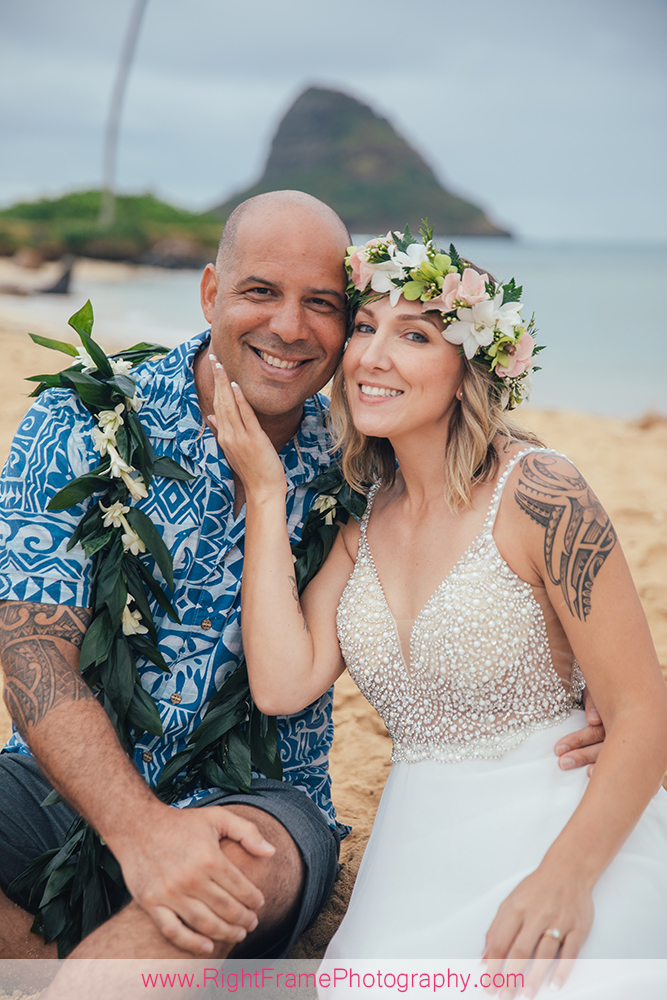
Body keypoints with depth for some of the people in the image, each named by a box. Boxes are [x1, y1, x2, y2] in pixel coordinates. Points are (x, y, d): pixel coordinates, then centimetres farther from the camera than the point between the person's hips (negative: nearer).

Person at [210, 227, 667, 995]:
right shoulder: (365, 517, 7)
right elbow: (283, 684, -6)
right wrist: (265, 493, -3)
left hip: (571, 832, -4)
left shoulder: (534, 493, -11)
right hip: (420, 851, 4)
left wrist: (567, 875, -26)